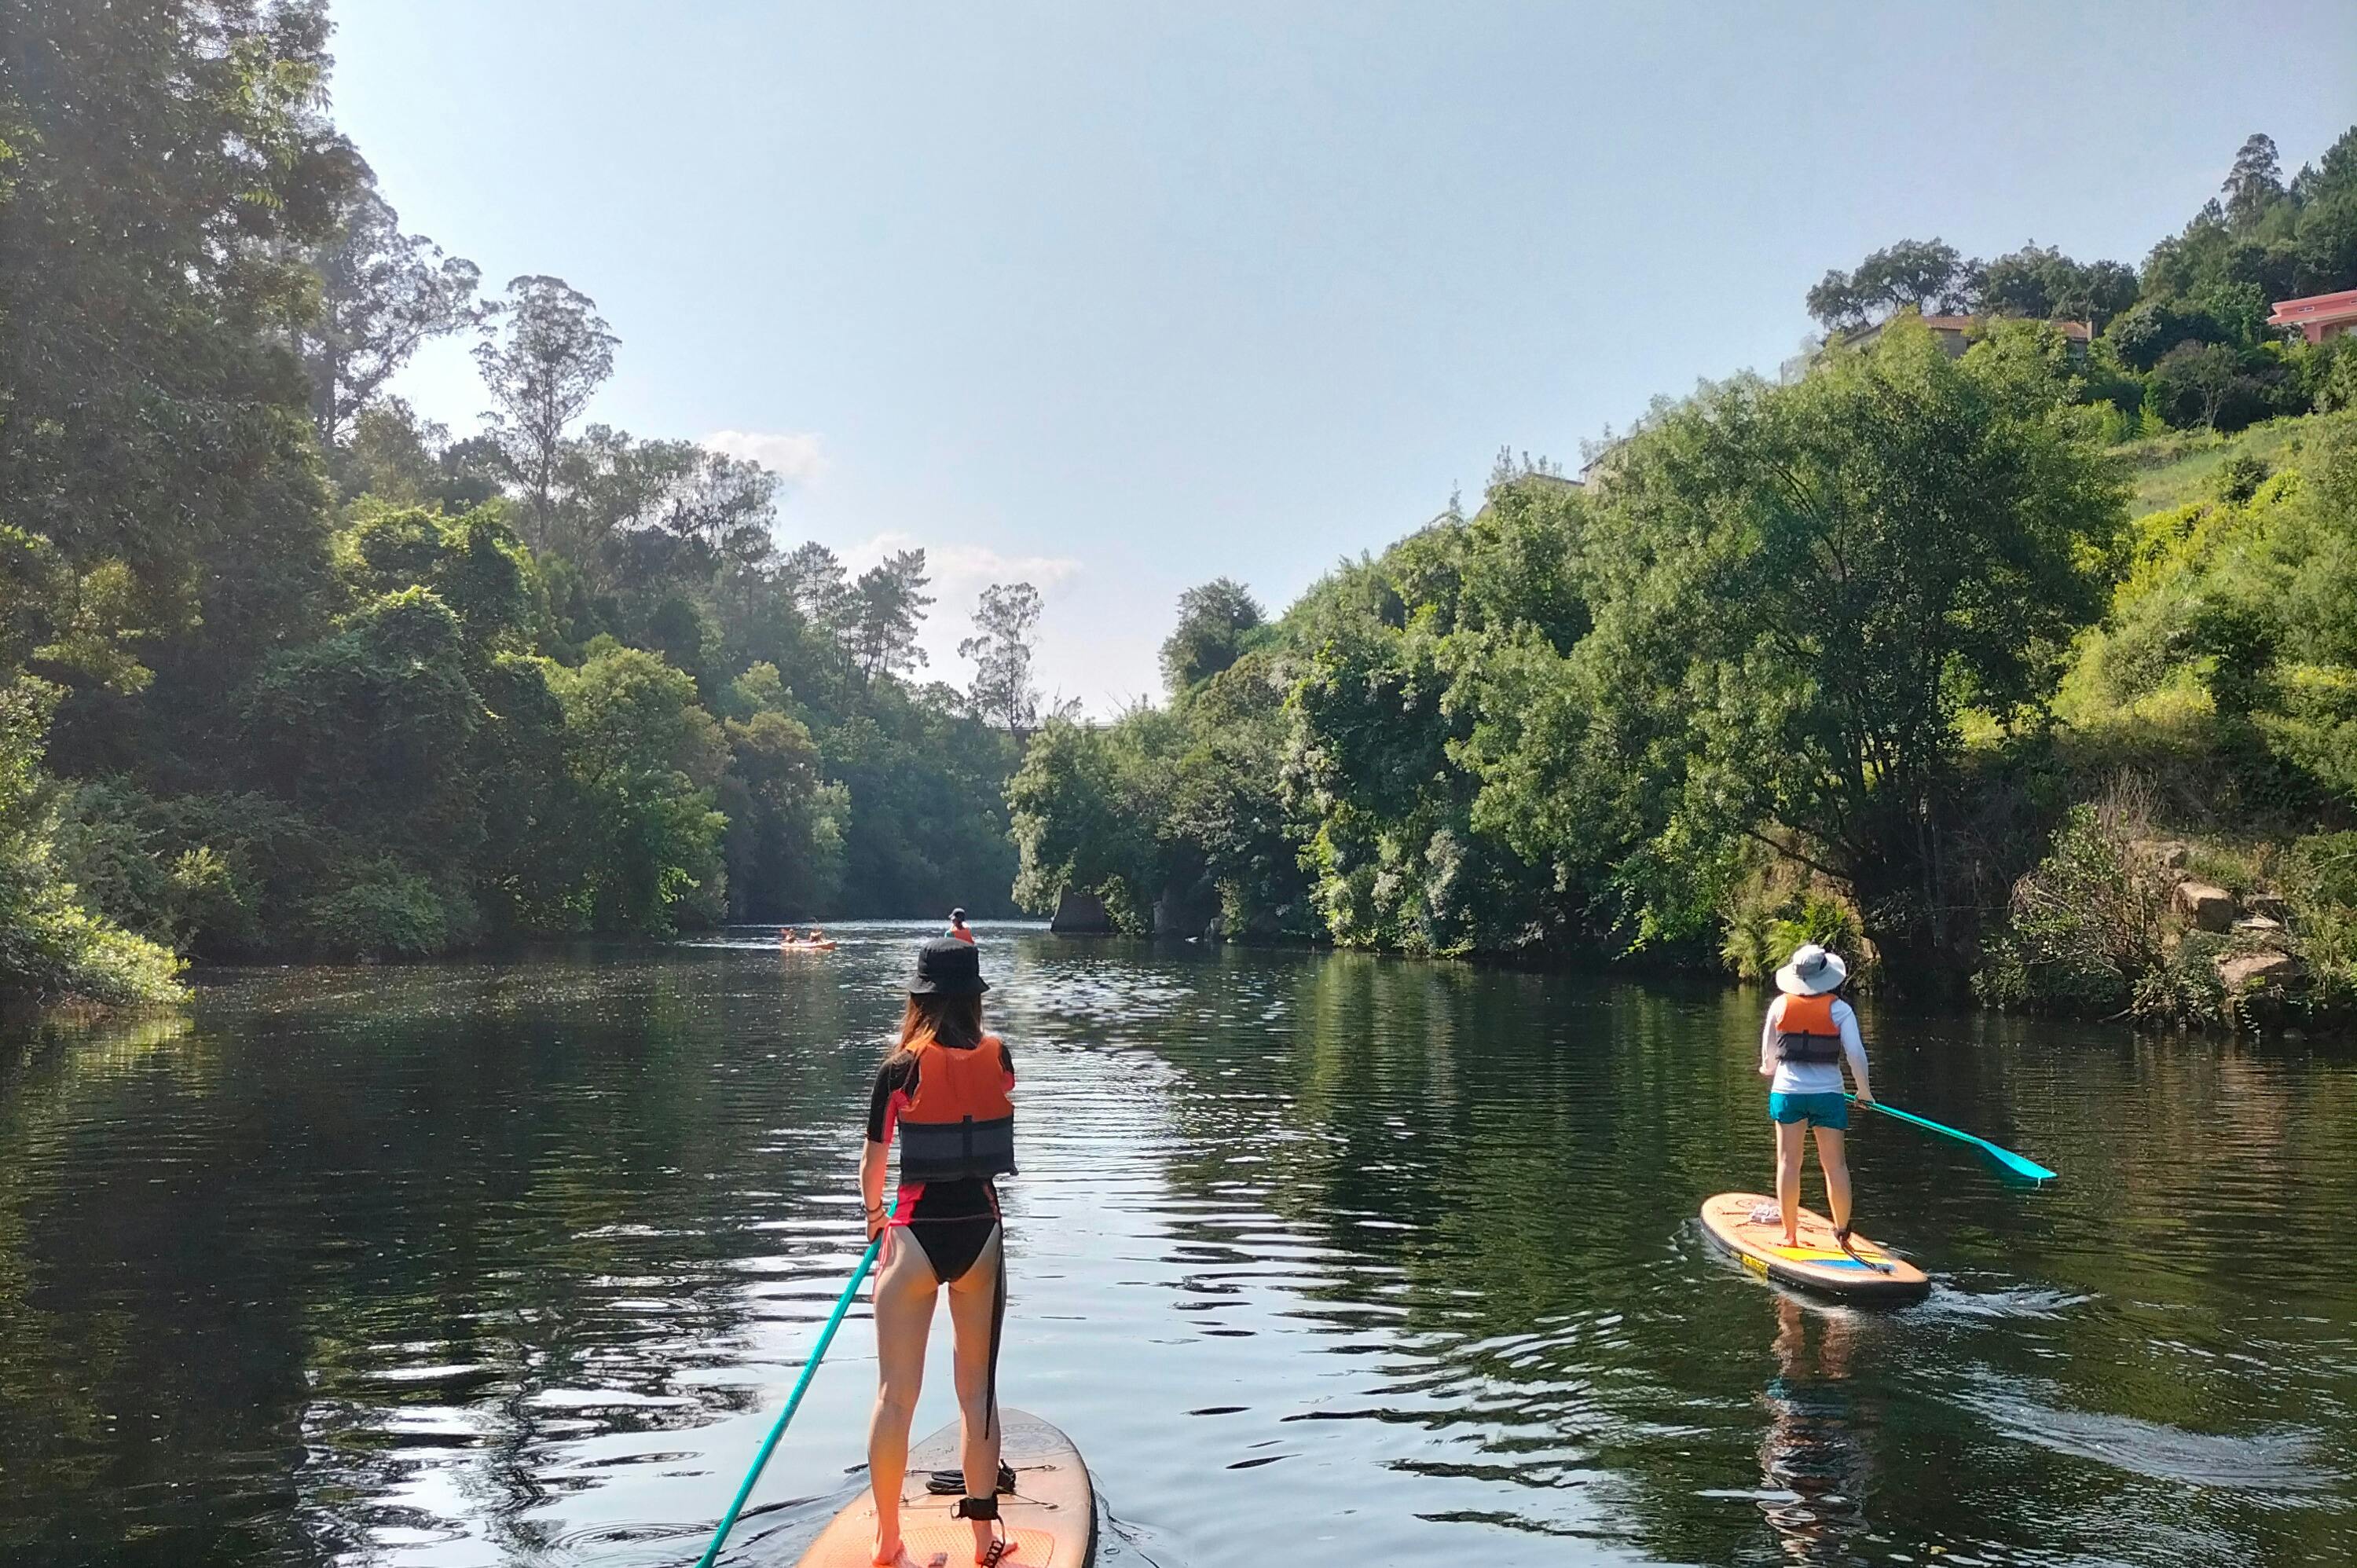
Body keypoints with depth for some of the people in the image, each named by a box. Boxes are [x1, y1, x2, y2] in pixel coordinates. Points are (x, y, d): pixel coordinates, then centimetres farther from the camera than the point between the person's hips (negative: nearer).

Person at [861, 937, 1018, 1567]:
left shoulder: (902, 1068, -9)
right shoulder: (1000, 1059, -2)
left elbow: (874, 1160, -2)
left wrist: (874, 1215, 20)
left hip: (916, 1239, -2)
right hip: (981, 1236, 3)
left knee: (895, 1395, 9)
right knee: (978, 1392, 14)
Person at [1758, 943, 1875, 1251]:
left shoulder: (1780, 1005, 1)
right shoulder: (1839, 1009, -3)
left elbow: (1768, 1054, 9)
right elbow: (1856, 1053, -9)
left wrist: (1771, 1070, 32)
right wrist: (1864, 1090, 7)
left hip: (1787, 1091, 1)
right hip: (1828, 1093, -1)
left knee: (1788, 1162, 5)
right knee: (1835, 1163, 6)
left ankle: (1790, 1234, 8)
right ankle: (1842, 1231, 7)